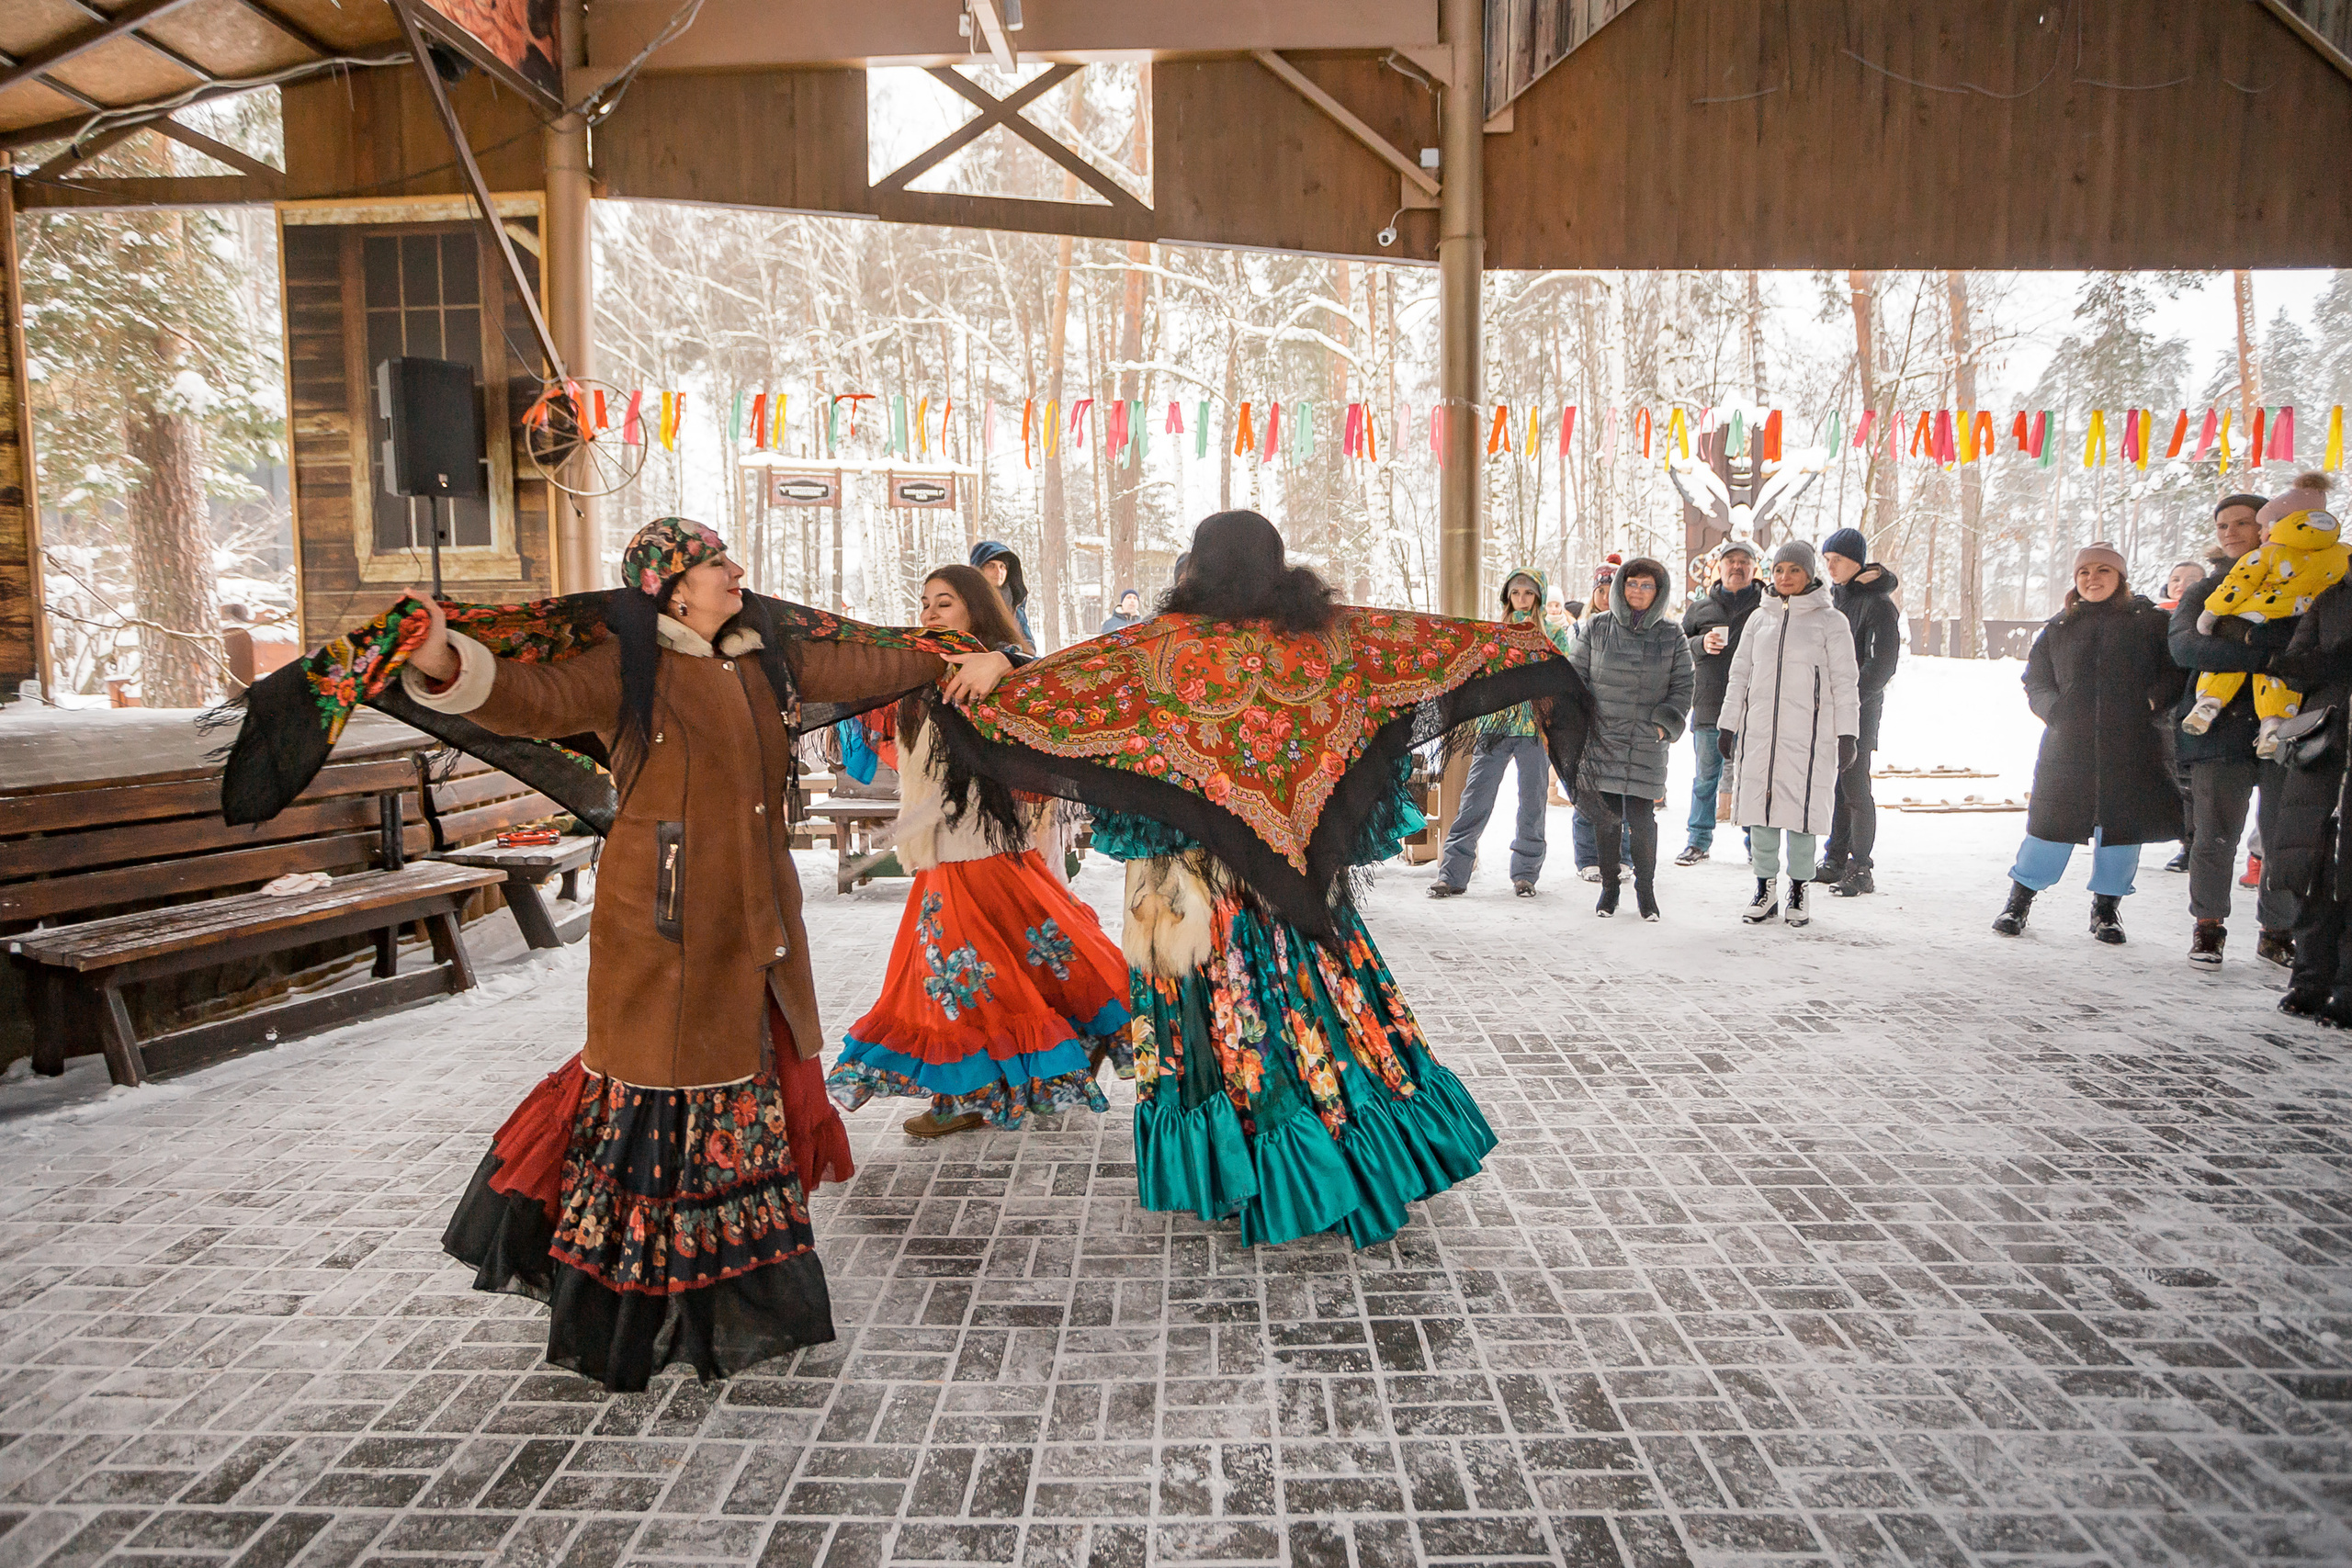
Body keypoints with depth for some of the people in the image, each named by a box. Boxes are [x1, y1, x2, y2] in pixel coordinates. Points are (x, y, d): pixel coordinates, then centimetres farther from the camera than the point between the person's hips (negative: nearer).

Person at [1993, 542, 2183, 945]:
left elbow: (2175, 670, 5)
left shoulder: (2150, 622, 10)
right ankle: (2019, 900, 11)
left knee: (2120, 823, 2)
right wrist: (2056, 709, -2)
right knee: (2050, 820, -2)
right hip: (2068, 743, 1)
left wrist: (2153, 702, -10)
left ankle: (2106, 908, 18)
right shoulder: (2059, 628, 15)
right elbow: (2035, 681, 16)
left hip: (2129, 747, 0)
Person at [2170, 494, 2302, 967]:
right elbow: (2184, 646, -8)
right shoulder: (2203, 592, 14)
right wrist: (2262, 656, -19)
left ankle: (2277, 932, 15)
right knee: (2215, 834, -3)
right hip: (2221, 724, 0)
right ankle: (2208, 928, 13)